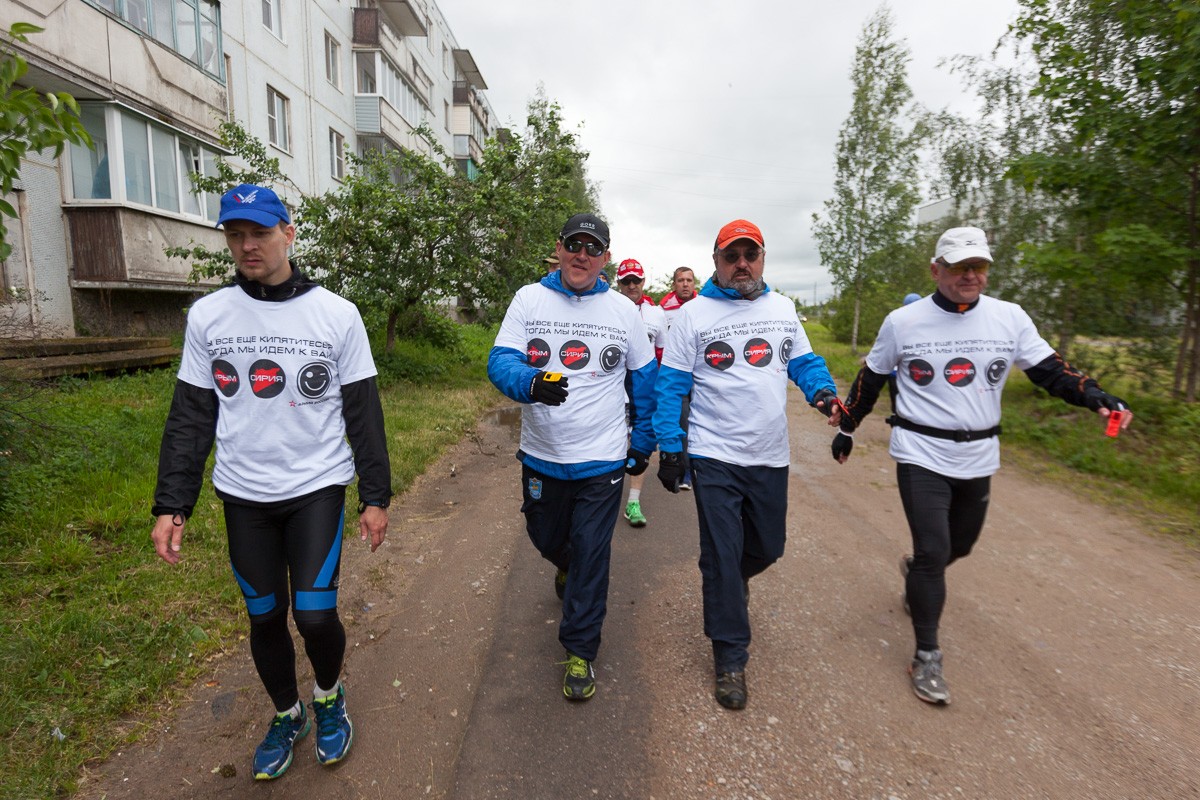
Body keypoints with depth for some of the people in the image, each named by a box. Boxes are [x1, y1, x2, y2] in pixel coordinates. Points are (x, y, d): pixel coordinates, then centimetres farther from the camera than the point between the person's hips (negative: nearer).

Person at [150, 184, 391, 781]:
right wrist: (171, 506, -1)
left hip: (318, 487, -2)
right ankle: (286, 715, 38)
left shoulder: (337, 314, -5)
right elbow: (190, 417, 4)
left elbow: (363, 411, -2)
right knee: (265, 617, 11)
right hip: (243, 495, 2)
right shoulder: (207, 316, 1)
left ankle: (329, 696, 26)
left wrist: (376, 496, -3)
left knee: (315, 614, -7)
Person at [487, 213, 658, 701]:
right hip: (541, 456, 2)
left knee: (591, 556, 3)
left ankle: (580, 652, 22)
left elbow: (645, 378, 9)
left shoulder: (624, 310, 0)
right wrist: (530, 382, -34)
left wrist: (643, 441, 10)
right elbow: (500, 361, -11)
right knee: (546, 540, 20)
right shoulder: (528, 300, -3)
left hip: (602, 460, -1)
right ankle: (567, 567, 57)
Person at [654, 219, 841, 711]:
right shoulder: (693, 314, -4)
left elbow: (803, 361, 14)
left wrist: (823, 392, -8)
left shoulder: (782, 309, 9)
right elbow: (671, 384, -4)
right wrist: (670, 447, -8)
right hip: (714, 456, -4)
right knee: (722, 555, -1)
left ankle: (732, 582, 51)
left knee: (767, 547, 16)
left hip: (770, 457, 5)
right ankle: (730, 656, 16)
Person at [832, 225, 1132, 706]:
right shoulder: (903, 322, -6)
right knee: (934, 551, -8)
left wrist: (1097, 397, -16)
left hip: (979, 458, 4)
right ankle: (926, 657, 7)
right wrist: (846, 428, 10)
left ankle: (916, 572, 52)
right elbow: (871, 379, 5)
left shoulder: (1010, 318, -1)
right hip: (920, 455, -4)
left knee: (960, 546, 19)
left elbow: (1049, 370, 2)